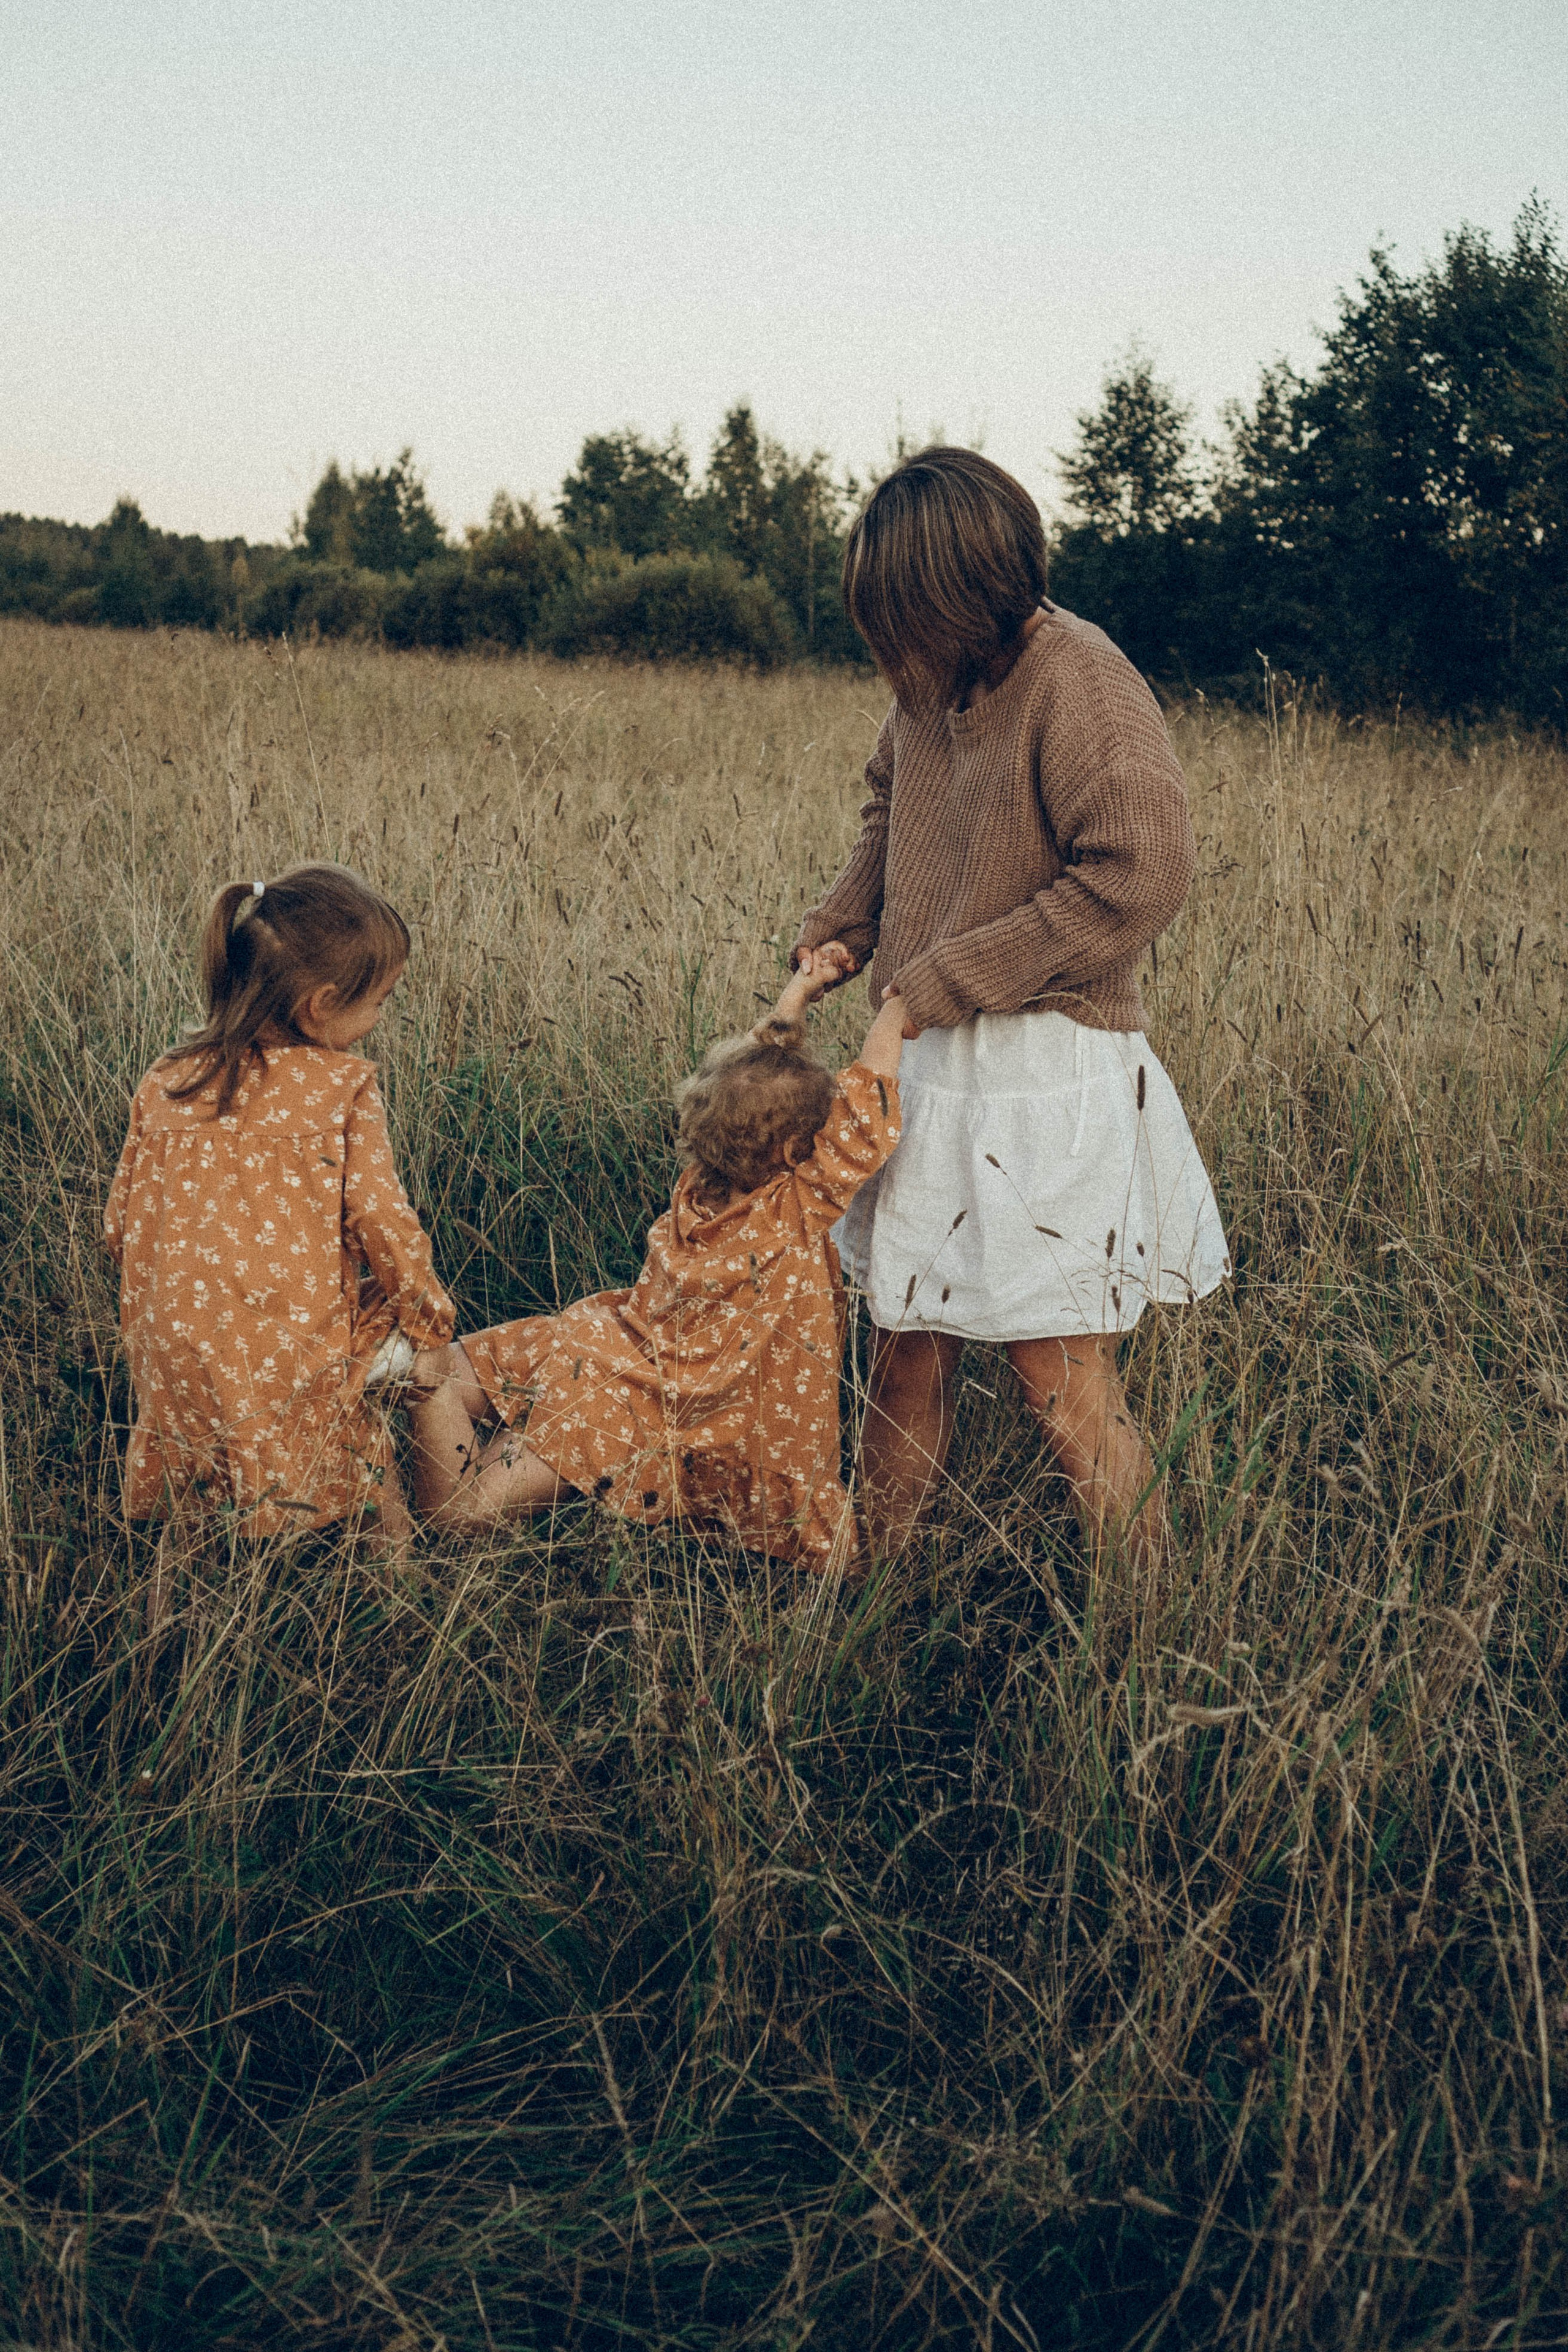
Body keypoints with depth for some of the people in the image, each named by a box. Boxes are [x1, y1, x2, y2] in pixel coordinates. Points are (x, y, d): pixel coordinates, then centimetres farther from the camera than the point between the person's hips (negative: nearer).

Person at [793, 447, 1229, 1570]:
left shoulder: (1080, 685, -17)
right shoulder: (932, 682, 6)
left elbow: (1142, 874, -23)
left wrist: (945, 977, -18)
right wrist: (842, 929, 7)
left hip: (1047, 1071, -7)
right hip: (936, 1060, 8)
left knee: (1058, 1358, -3)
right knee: (906, 1329, 14)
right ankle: (878, 1564, 29)